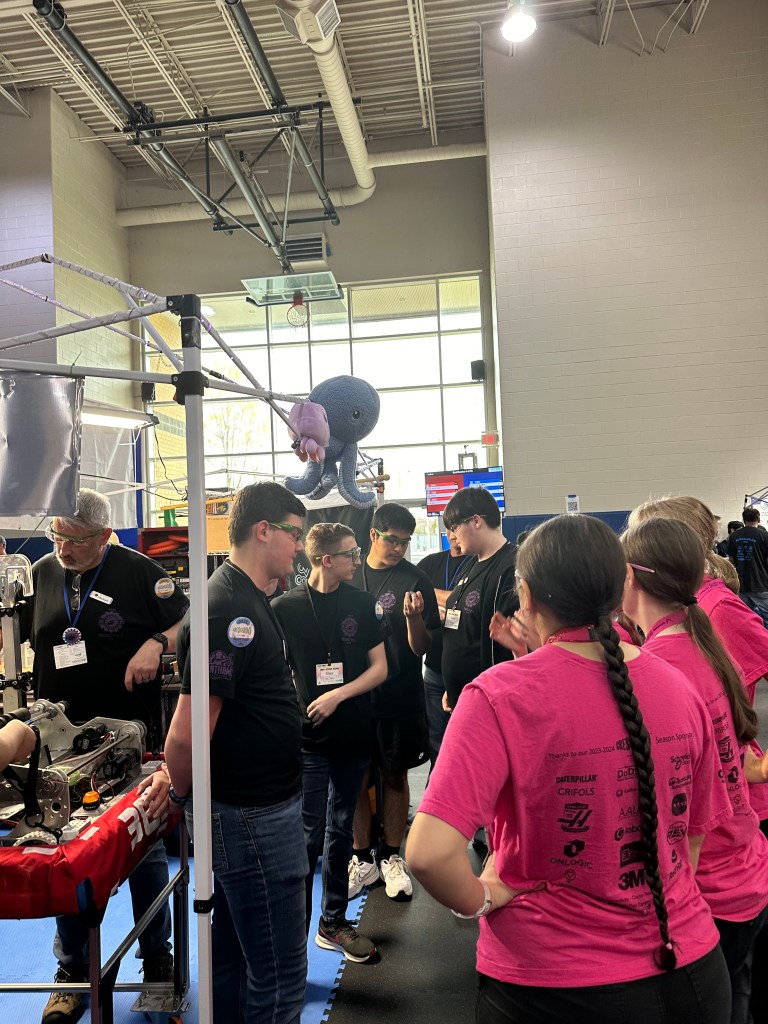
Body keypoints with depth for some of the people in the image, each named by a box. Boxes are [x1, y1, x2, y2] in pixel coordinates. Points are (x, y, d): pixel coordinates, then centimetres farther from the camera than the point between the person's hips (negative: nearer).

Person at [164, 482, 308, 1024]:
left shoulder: (248, 601, 9)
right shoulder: (232, 612, -25)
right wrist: (181, 794, -9)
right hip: (253, 815, -10)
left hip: (248, 809, 10)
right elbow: (186, 737, -28)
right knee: (279, 973, 6)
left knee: (233, 955, 24)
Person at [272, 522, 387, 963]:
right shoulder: (286, 607, -7)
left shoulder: (362, 603, 1)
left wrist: (337, 696, -12)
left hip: (354, 736, 4)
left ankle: (333, 923, 31)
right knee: (309, 837, -1)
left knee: (341, 833, 16)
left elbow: (380, 667, 1)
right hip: (310, 739, -3)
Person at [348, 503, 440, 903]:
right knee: (357, 777, 9)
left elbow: (421, 648, -6)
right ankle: (362, 859, 26)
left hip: (399, 693, -1)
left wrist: (413, 617, -25)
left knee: (395, 776, 11)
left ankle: (391, 858, 27)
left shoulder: (415, 580, -4)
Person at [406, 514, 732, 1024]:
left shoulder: (500, 695, -23)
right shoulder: (681, 689, -7)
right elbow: (696, 834, 5)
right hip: (691, 974, 4)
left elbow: (429, 852, -29)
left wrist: (480, 899, -10)